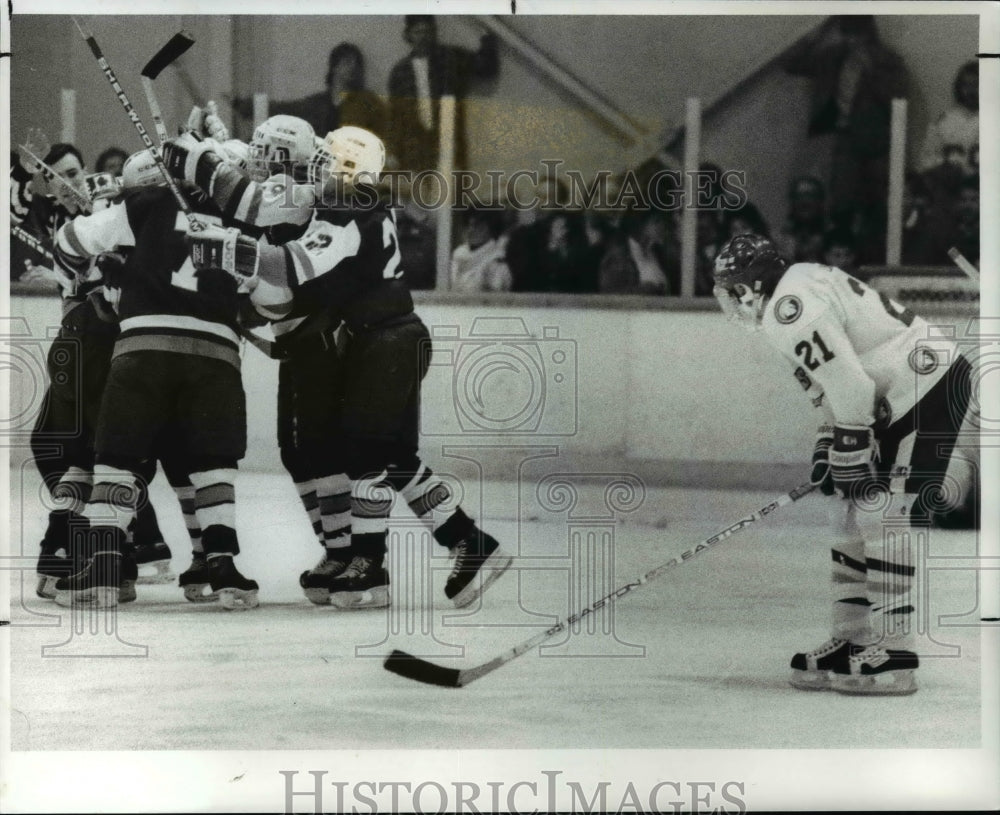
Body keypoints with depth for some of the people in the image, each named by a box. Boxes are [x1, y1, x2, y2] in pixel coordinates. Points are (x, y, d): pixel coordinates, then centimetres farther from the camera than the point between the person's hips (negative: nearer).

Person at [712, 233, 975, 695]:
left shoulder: (791, 309, -18)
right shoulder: (803, 289, 16)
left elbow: (850, 385, -23)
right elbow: (841, 383, 23)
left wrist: (849, 453, -16)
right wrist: (828, 445, 19)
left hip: (931, 394, -11)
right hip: (899, 400, 11)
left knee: (882, 515, -12)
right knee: (852, 512, 13)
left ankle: (893, 658, -13)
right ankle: (851, 643, 18)